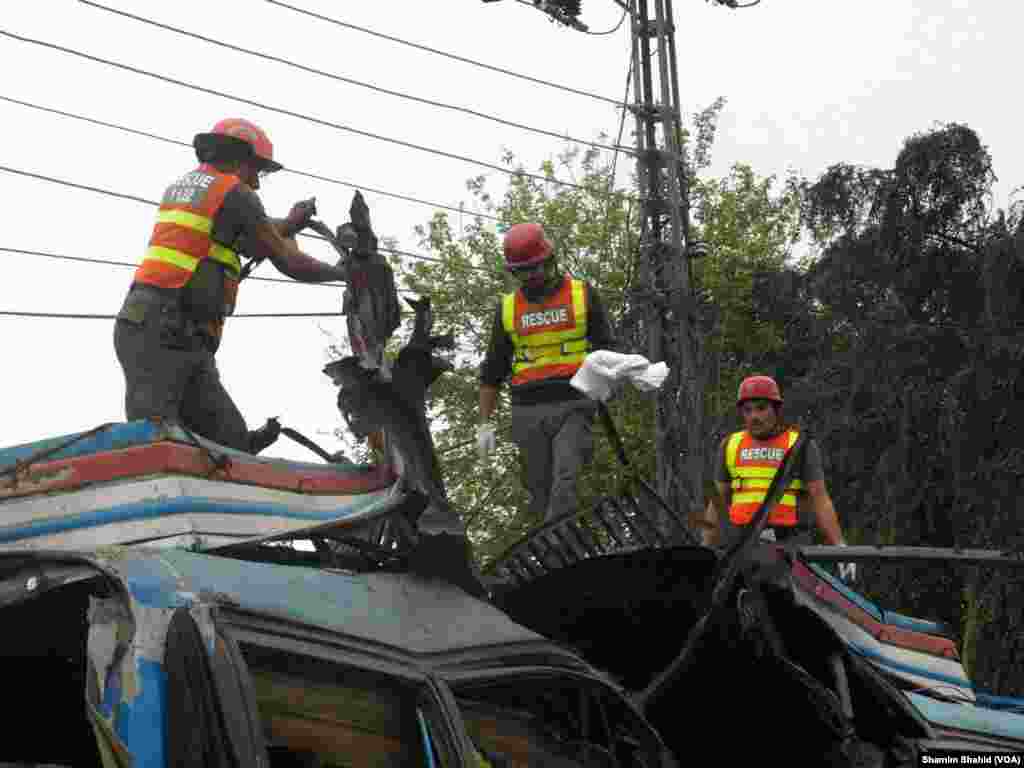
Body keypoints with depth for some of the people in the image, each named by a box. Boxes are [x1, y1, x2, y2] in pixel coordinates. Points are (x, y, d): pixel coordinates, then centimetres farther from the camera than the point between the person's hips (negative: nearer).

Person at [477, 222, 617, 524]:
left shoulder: (583, 294, 6)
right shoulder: (507, 307, 13)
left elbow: (605, 347, 7)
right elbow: (493, 370, 16)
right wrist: (485, 423, 11)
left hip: (572, 406, -3)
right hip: (528, 411, 3)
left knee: (565, 482, -18)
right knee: (540, 492, 2)